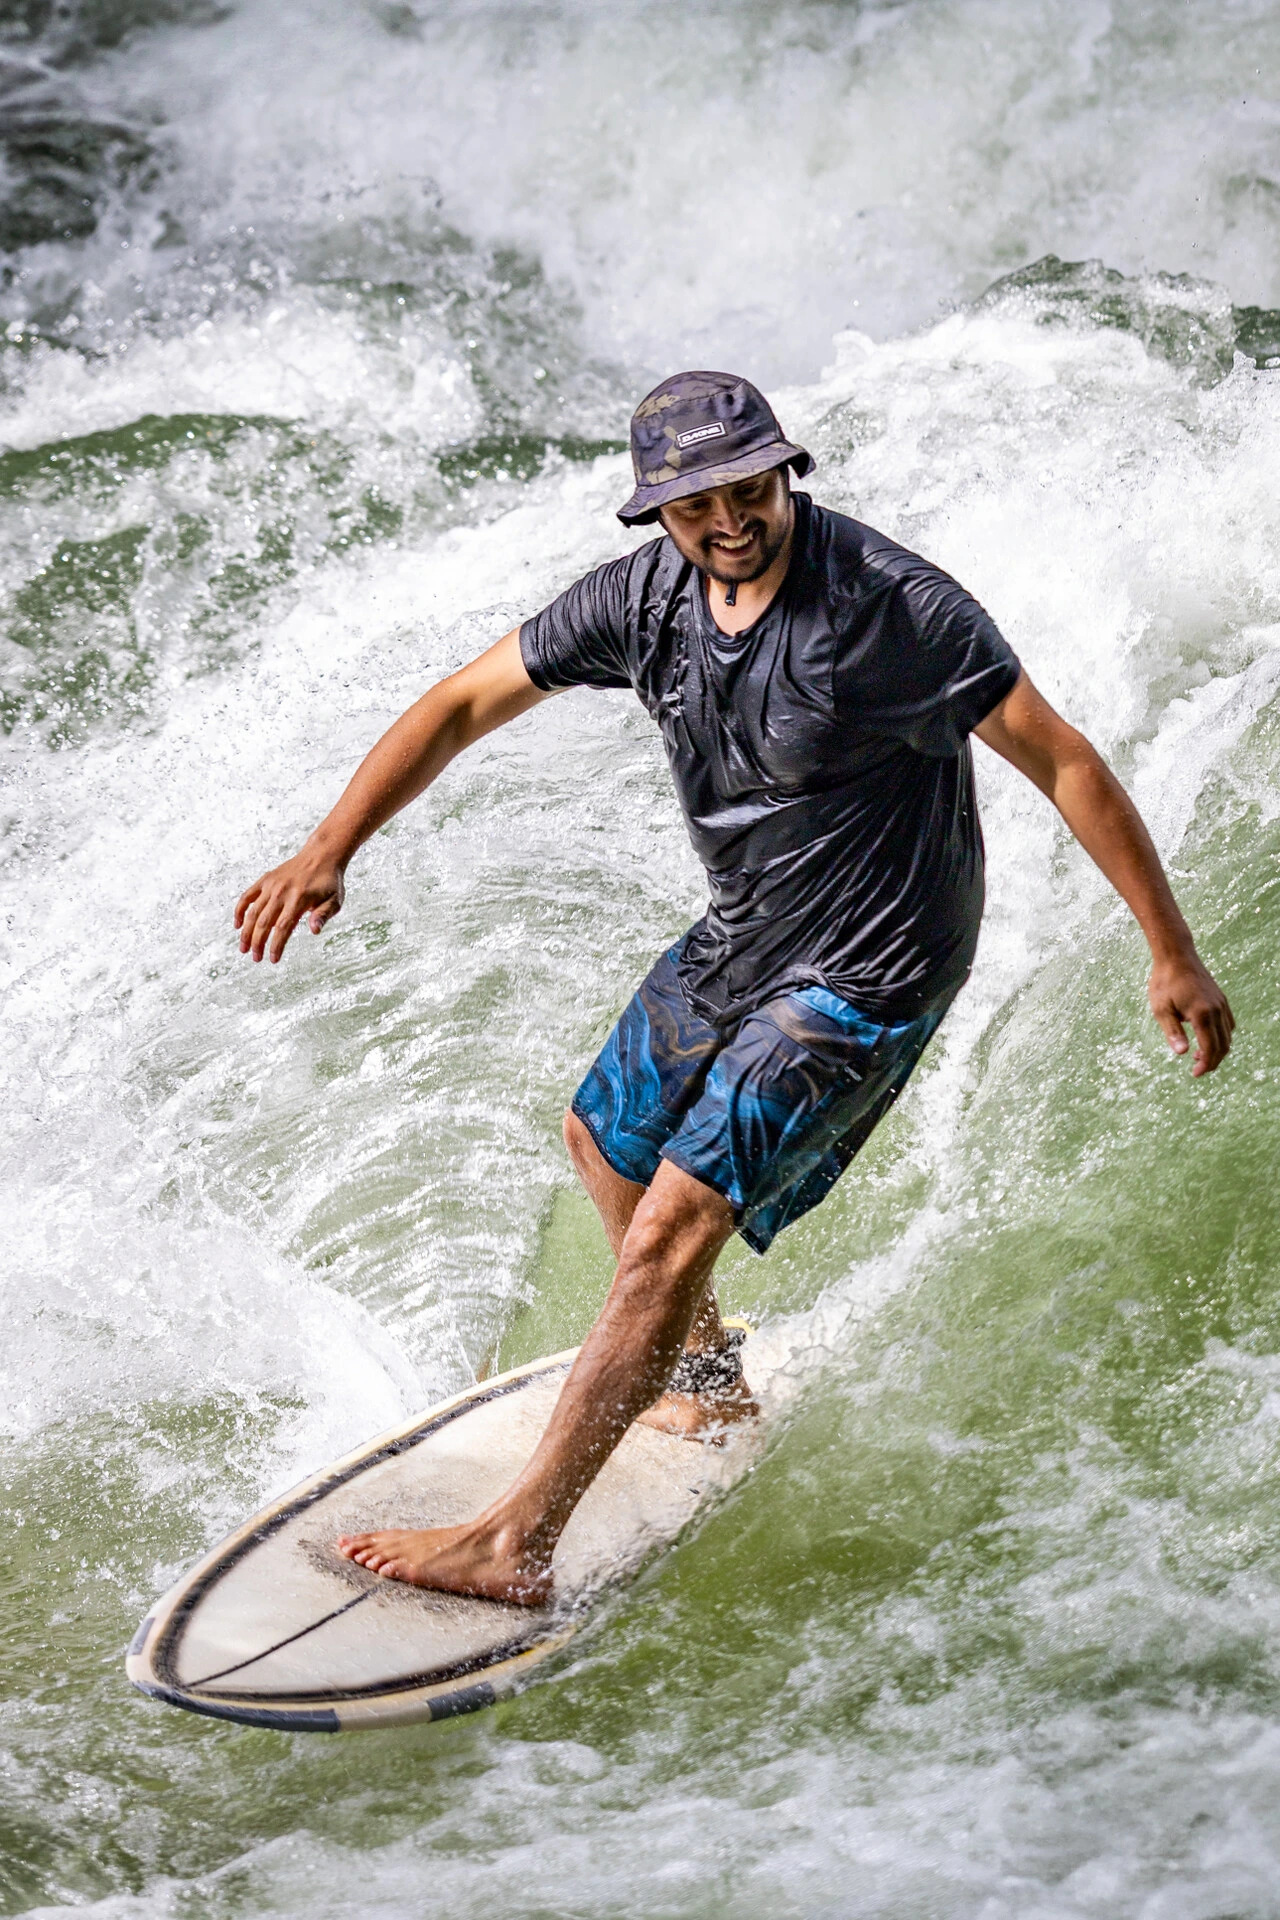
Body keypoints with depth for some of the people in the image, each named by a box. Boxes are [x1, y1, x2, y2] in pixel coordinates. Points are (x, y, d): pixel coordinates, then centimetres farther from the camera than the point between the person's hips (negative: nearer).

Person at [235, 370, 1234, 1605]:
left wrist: (1172, 954, -18)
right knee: (605, 1138, 25)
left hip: (867, 977, -8)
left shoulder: (890, 604, -26)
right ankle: (706, 1382, 50)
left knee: (672, 1227, -16)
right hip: (738, 943, 8)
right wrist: (328, 852, -12)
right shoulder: (646, 595, -8)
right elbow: (462, 705, 0)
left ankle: (516, 1546, -11)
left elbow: (1063, 762, -19)